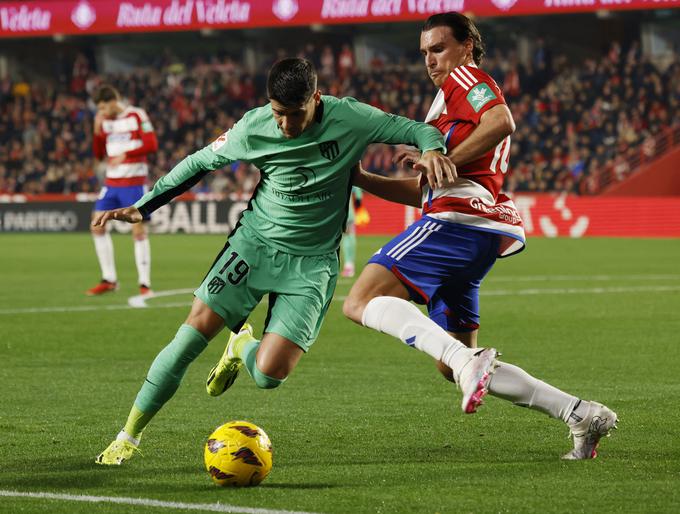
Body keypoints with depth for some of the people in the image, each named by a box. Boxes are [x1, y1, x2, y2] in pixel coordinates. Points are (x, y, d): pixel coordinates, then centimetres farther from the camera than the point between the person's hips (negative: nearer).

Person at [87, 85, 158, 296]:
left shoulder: (137, 116, -6)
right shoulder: (105, 121, 11)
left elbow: (151, 144, -13)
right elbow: (98, 154, 11)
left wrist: (125, 154, -21)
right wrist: (97, 132, -3)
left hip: (134, 182, -6)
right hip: (112, 182, 6)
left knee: (139, 231, -7)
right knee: (97, 227, 0)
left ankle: (145, 283, -2)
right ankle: (109, 280, 8)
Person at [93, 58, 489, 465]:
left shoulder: (347, 119, -13)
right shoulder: (254, 127, -9)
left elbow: (415, 129, -6)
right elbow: (201, 162, 6)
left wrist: (433, 149, -30)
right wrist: (141, 207, 3)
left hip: (311, 263, -1)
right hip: (254, 244, 1)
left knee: (269, 375, -15)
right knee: (195, 330, -13)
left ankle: (243, 346, 25)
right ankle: (129, 437, 1)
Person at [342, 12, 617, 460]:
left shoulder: (465, 79, 6)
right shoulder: (453, 105, 35)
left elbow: (502, 122, -17)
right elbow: (425, 191, 33)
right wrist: (361, 179, 23)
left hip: (457, 220, -10)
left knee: (362, 302, -20)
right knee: (454, 368, 8)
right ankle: (582, 414, 1)